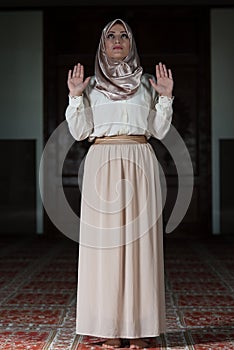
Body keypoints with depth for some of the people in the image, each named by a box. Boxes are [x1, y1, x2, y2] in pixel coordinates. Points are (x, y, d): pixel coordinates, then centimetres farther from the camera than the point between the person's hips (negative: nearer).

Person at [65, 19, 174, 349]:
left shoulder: (146, 83, 13)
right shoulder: (91, 85, 12)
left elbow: (159, 131, 9)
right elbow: (79, 132, 6)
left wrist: (166, 97, -1)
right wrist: (75, 96, -3)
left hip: (140, 165, 0)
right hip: (102, 165, 0)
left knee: (140, 237, -4)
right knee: (105, 238, -4)